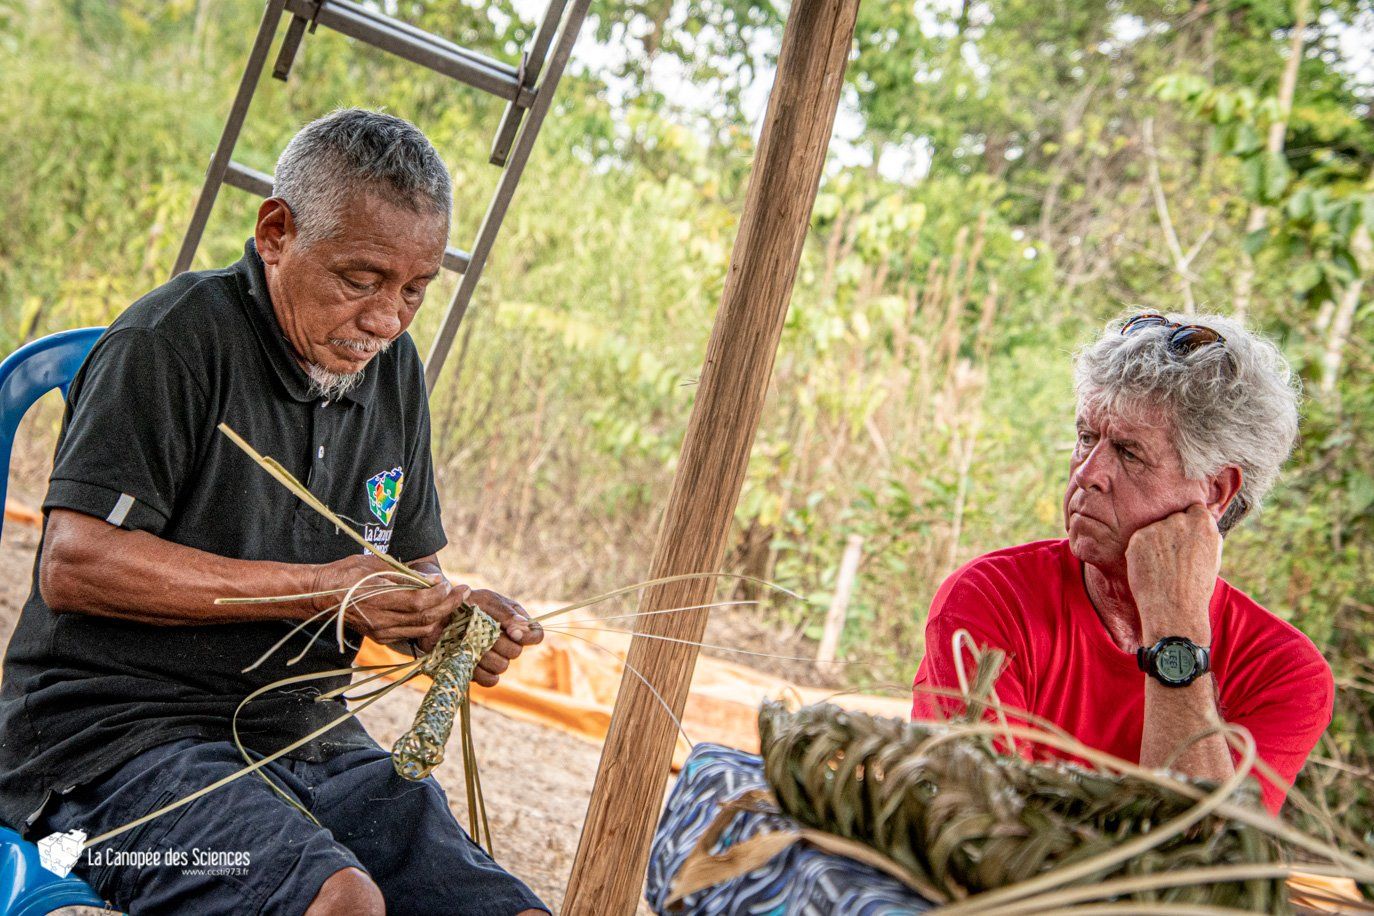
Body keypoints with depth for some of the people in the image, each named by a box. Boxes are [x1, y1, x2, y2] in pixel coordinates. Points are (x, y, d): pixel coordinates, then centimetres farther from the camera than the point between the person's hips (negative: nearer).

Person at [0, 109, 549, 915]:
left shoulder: (393, 370, 13)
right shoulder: (177, 339, -10)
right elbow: (74, 565, -17)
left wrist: (460, 615, -4)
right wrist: (317, 591, -18)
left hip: (312, 741, 7)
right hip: (116, 734, -6)